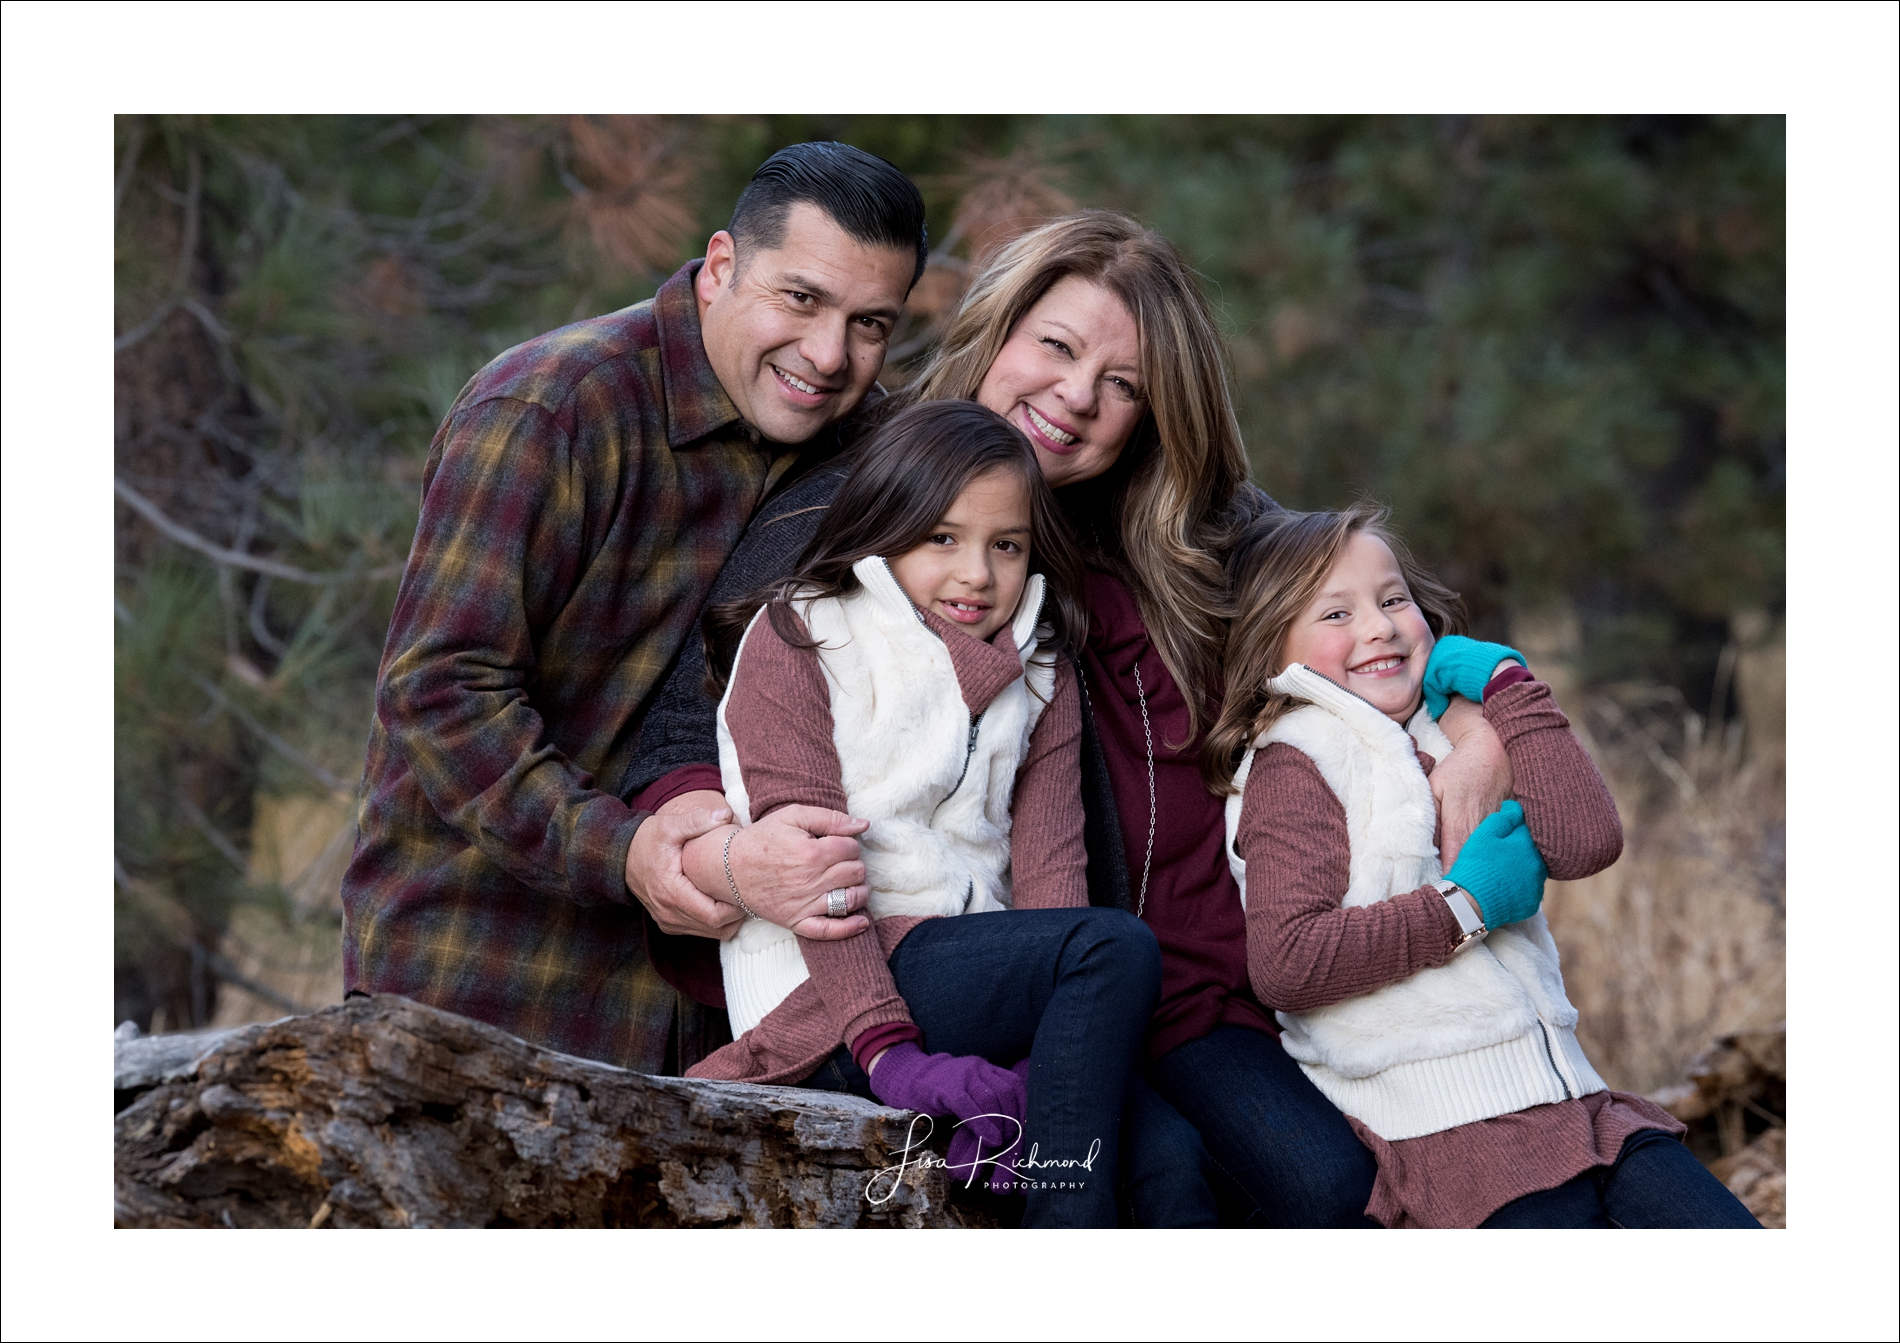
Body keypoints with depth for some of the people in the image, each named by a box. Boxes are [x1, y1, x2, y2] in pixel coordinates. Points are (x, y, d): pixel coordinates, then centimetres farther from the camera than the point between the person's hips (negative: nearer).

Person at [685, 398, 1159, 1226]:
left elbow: (1049, 865, 5)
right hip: (822, 999, -6)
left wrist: (1029, 1068, -14)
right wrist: (891, 1050, -22)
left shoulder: (1038, 681, 19)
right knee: (1117, 948, -27)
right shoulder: (793, 640, 4)